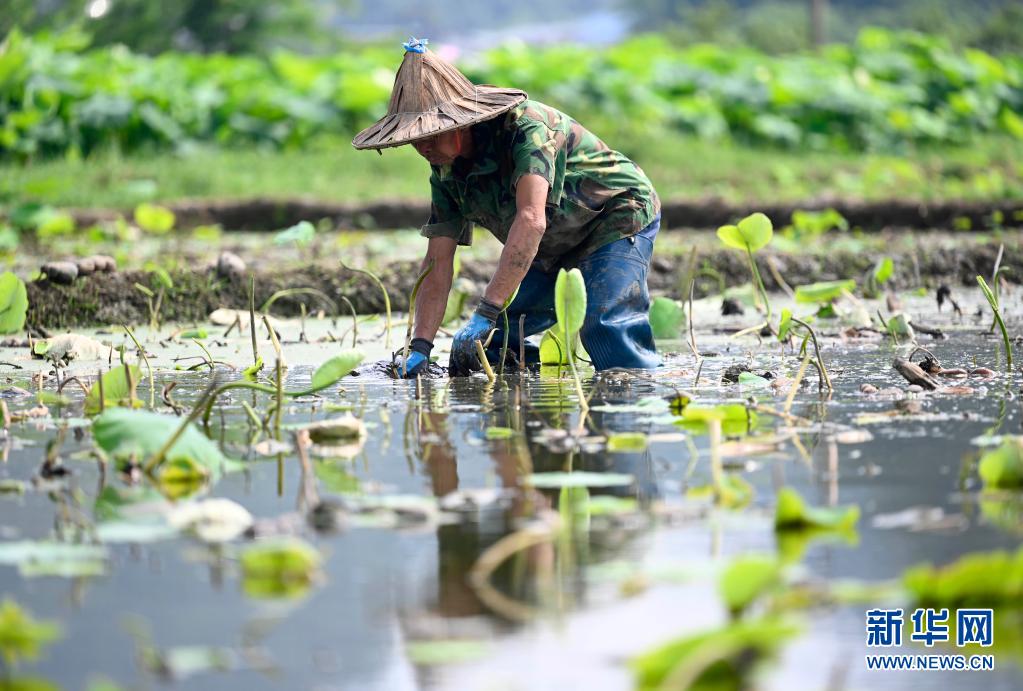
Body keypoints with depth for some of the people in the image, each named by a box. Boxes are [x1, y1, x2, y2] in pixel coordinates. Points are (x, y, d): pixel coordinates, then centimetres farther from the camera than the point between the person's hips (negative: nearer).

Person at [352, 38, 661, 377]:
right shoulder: (446, 171, -8)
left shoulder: (524, 125, -32)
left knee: (605, 326, -30)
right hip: (554, 251, 8)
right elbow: (438, 261, -8)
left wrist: (486, 313, -50)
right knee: (482, 343, -3)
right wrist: (420, 346, -21)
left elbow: (531, 220, -44)